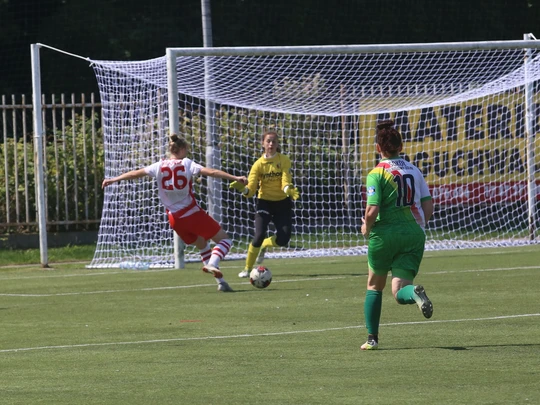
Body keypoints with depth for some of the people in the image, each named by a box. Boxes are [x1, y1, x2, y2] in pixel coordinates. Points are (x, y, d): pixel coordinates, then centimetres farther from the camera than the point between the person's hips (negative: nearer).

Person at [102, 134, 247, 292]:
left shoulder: (160, 166, 3)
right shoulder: (186, 164, -7)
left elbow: (135, 173, 9)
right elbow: (211, 172, -17)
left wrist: (113, 180, 21)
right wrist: (235, 178, -18)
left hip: (175, 218, 5)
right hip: (193, 214, -5)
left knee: (202, 244, 24)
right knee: (224, 239, 4)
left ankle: (220, 281, 15)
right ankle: (212, 264, -25)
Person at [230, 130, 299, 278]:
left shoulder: (284, 160, -6)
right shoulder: (259, 164, -6)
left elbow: (286, 182, -15)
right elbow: (251, 189, -11)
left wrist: (289, 190, -39)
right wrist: (243, 188, -34)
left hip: (282, 203, 1)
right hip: (264, 202, -1)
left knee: (283, 239, -9)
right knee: (259, 236, -19)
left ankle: (264, 245, 27)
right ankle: (247, 268, -1)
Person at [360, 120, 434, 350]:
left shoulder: (377, 173, -7)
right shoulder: (414, 171, 8)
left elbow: (372, 210, -16)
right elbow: (428, 206, 5)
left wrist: (366, 228, 4)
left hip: (385, 234, -3)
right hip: (413, 234, 3)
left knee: (374, 286, 19)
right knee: (399, 292, 0)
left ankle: (372, 338, 21)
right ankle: (414, 292, -37)